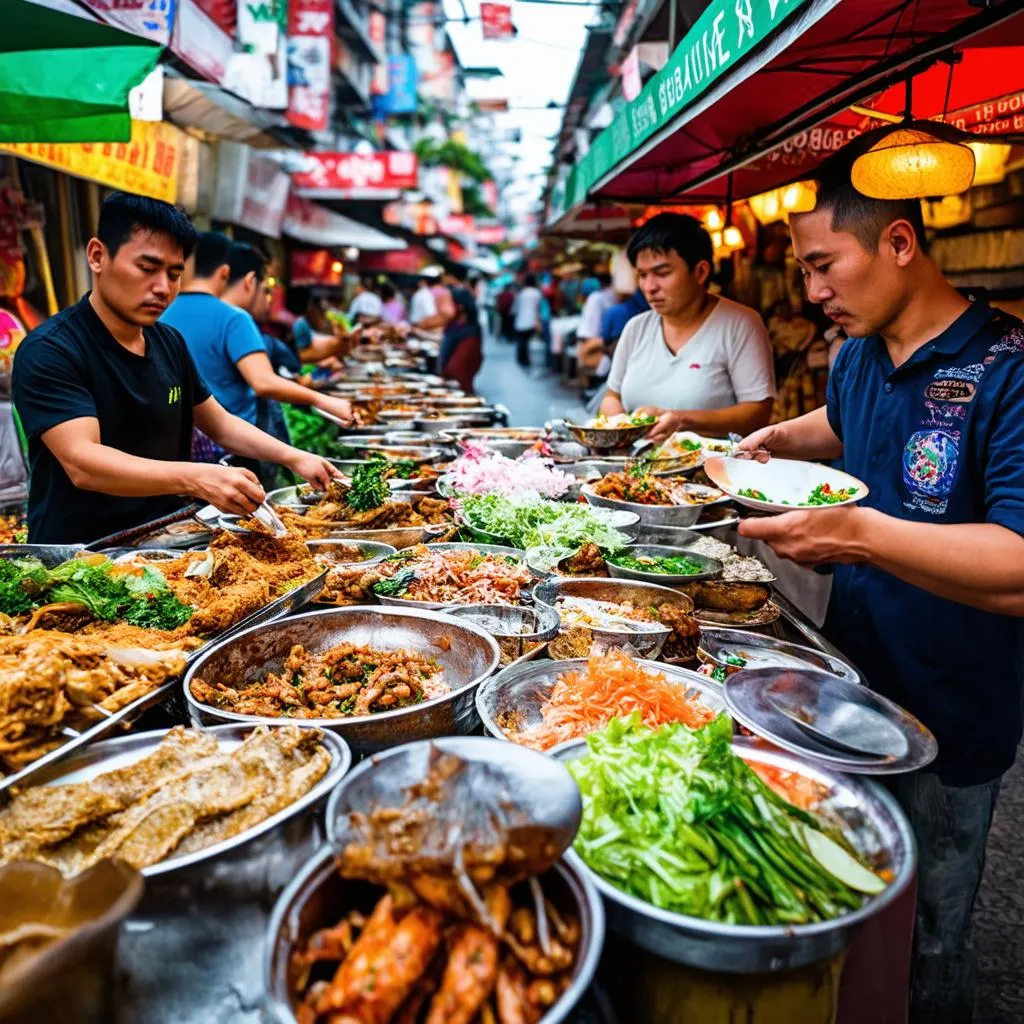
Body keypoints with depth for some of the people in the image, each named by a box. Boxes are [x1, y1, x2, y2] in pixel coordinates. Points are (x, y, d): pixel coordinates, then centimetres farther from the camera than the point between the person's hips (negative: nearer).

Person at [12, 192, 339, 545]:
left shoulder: (170, 343, 8)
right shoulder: (49, 351, -13)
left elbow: (220, 424, 18)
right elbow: (82, 464, -25)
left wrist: (293, 457, 4)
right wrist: (194, 479, -38)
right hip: (79, 556, -6)